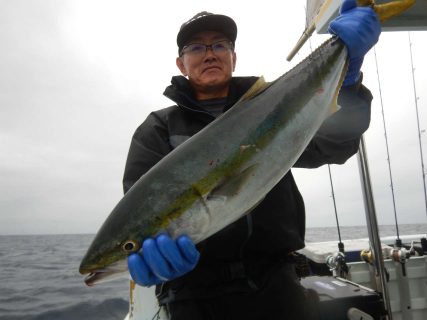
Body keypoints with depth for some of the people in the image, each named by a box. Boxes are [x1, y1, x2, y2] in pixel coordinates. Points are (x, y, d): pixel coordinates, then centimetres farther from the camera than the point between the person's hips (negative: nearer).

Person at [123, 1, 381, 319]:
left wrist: (345, 72, -27)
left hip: (275, 283, 2)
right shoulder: (158, 128, 3)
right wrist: (151, 245, -33)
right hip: (196, 294, 0)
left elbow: (333, 143, -9)